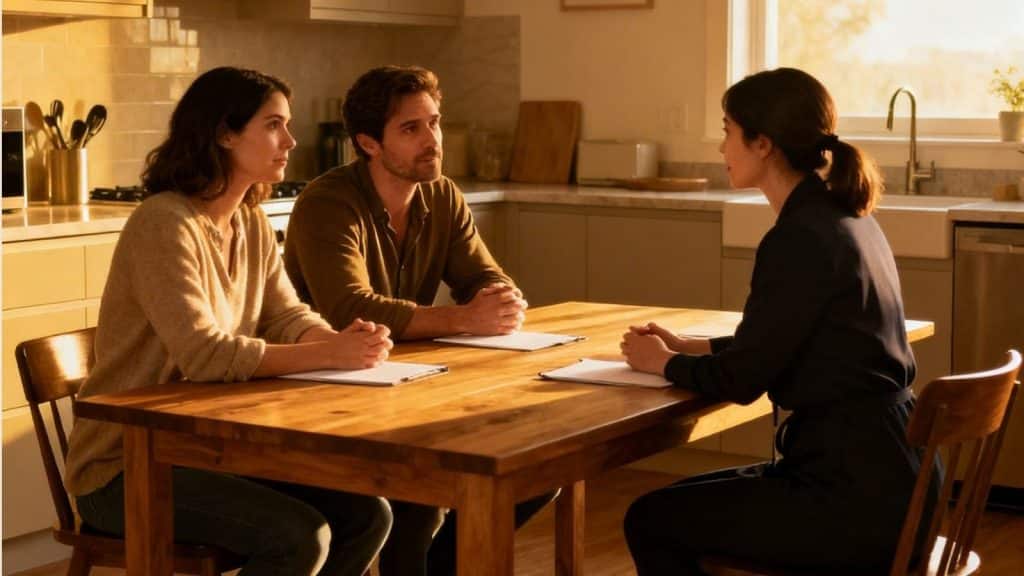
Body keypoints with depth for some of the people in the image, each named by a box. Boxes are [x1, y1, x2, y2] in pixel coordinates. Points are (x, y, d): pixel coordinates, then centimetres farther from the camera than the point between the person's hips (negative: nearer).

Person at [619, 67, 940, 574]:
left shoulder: (801, 239, -20)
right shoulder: (846, 217, 10)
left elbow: (742, 379, -14)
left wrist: (663, 363, 4)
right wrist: (687, 347, 19)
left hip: (857, 500, -9)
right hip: (885, 474, 9)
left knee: (650, 521, 2)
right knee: (680, 503, 21)